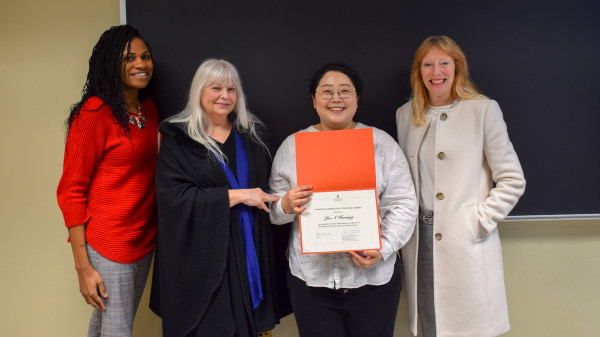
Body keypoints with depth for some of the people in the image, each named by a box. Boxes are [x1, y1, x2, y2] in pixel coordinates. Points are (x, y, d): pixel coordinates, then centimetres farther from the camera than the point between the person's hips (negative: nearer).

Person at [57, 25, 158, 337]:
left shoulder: (149, 109, 8)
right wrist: (83, 267, -14)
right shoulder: (94, 113, -14)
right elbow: (71, 191, -13)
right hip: (108, 248, -7)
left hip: (145, 241, 7)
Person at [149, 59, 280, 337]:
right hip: (201, 255, -3)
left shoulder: (250, 136, 11)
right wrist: (235, 195, -16)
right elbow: (173, 196, -14)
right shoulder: (178, 139, -3)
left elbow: (267, 187, 17)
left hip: (247, 251, 4)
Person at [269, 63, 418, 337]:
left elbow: (403, 205, -1)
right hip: (310, 278, 1)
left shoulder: (382, 143, 3)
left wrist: (383, 249, -14)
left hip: (373, 276, 0)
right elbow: (273, 210, 9)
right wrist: (287, 205, -14)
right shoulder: (291, 146, 6)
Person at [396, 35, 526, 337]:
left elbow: (512, 180, -4)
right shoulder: (405, 114, 8)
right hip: (419, 241, 4)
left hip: (467, 245, -3)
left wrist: (480, 222, -9)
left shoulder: (483, 110, -4)